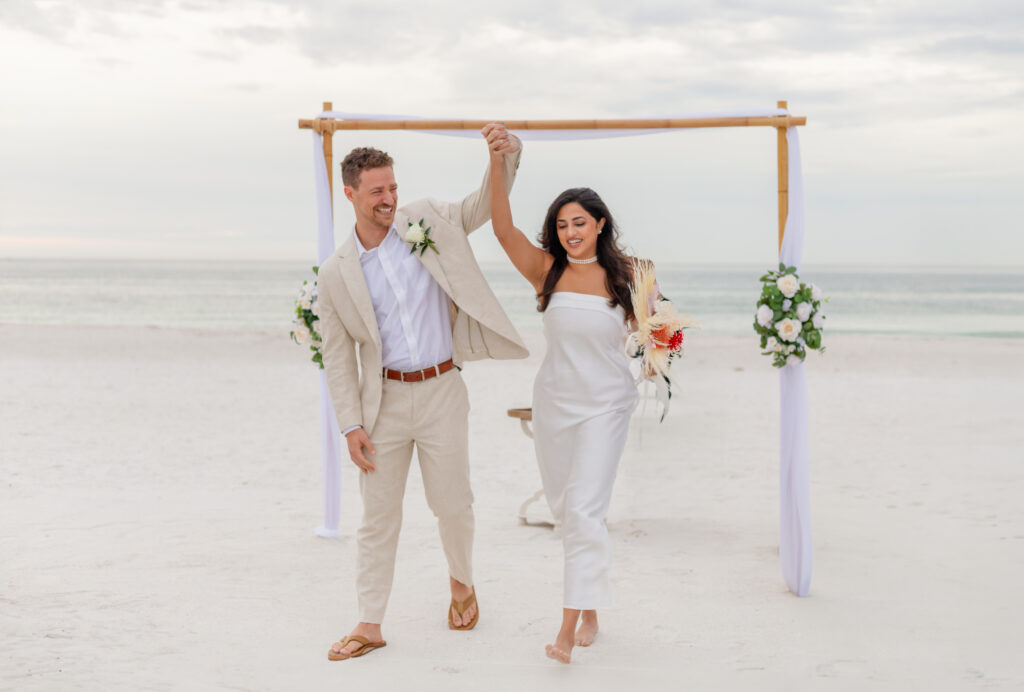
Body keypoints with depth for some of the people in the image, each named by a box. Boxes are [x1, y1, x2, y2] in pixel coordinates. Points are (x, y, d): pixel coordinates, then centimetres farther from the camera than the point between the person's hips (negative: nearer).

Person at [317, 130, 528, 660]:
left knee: (453, 505, 9)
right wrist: (351, 426, -3)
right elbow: (338, 357, 2)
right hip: (383, 400, 0)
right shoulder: (336, 273, -2)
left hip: (441, 392, 0)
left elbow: (485, 205, 8)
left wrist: (505, 158, -12)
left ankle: (462, 583, 38)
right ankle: (369, 625, 16)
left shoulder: (426, 221, 1)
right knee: (378, 516, 6)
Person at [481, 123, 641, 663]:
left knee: (584, 507, -13)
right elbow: (503, 228, -20)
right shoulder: (546, 270, -5)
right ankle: (590, 606, 33)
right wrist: (496, 162, -31)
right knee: (563, 507, 13)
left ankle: (569, 628, -10)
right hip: (554, 400, 3)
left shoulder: (623, 274, -4)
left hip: (605, 404, -3)